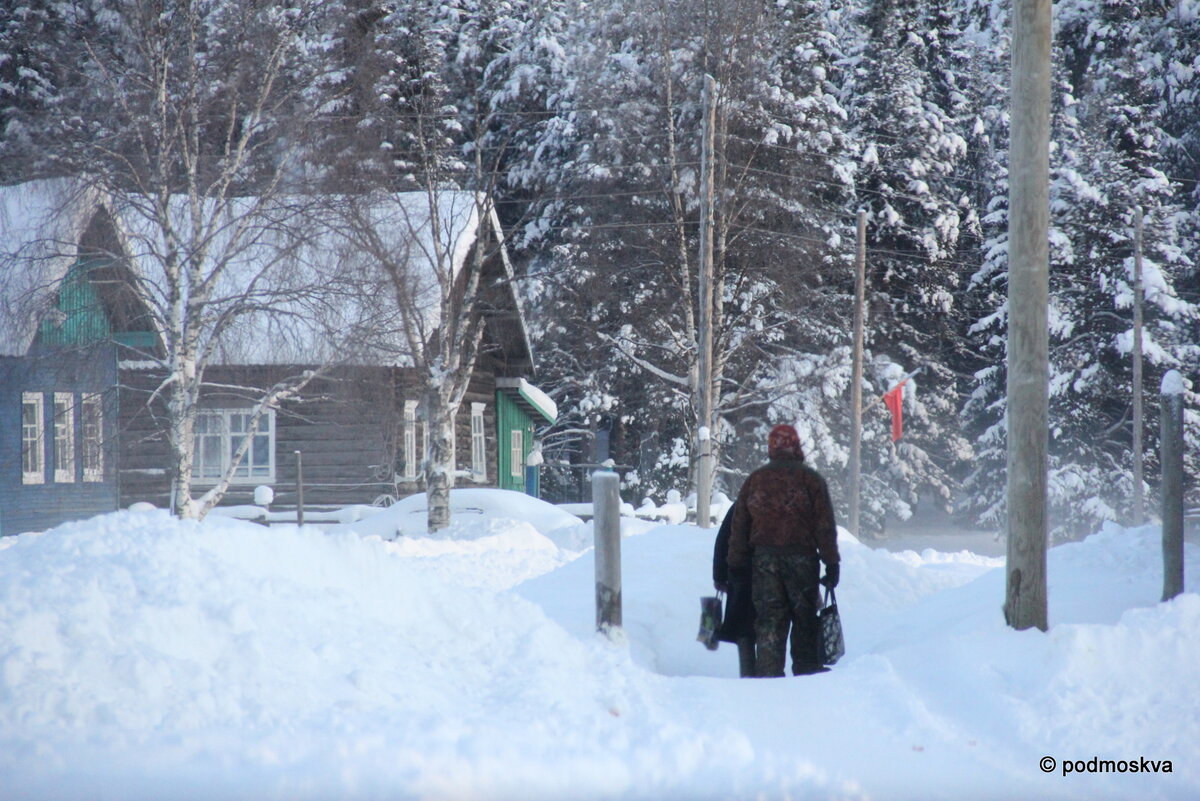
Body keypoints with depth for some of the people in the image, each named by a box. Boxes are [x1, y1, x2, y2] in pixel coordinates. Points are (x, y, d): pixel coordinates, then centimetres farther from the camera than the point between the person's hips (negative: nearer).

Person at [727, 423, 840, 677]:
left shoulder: (754, 480, 7)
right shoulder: (811, 479, -3)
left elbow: (739, 526, 8)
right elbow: (825, 525, -5)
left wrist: (736, 562, 14)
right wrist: (832, 562, -2)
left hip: (763, 559, 2)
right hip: (801, 558, -2)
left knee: (768, 618, 4)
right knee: (805, 616, 8)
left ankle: (768, 671, -2)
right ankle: (807, 669, 10)